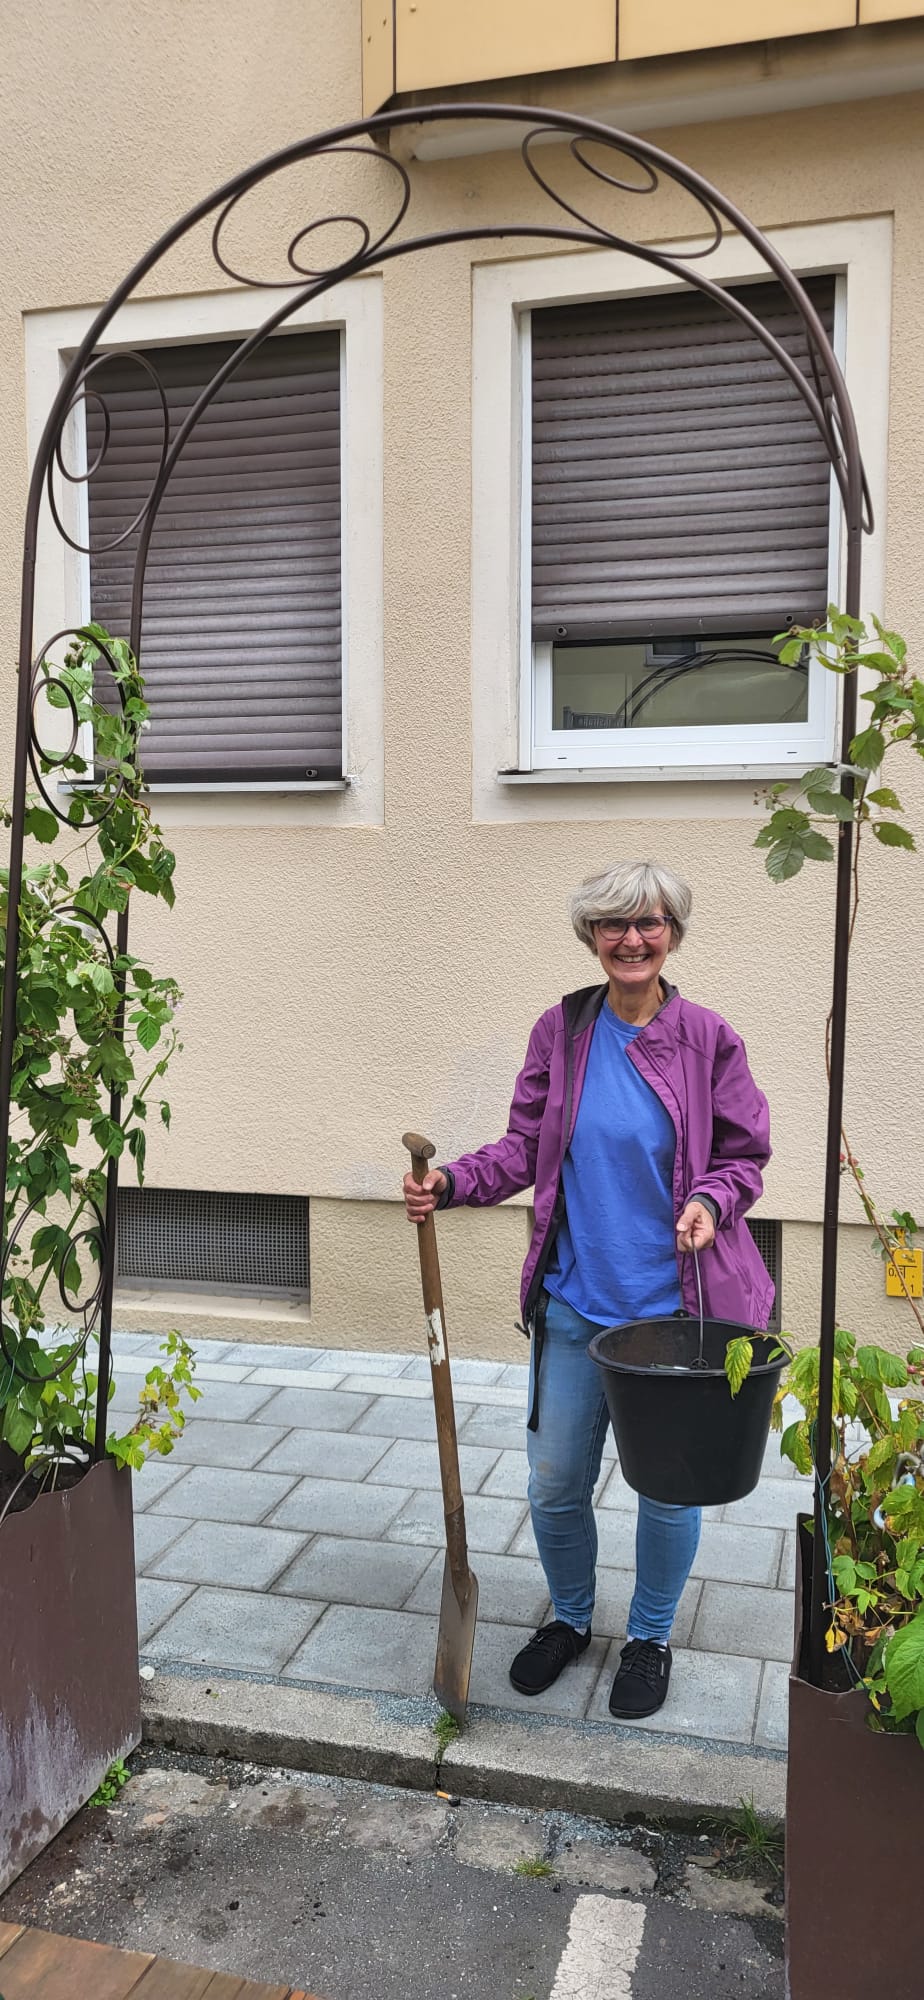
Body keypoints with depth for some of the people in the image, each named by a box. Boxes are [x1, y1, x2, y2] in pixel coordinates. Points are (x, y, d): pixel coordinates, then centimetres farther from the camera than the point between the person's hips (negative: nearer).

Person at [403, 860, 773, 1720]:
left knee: (669, 1487, 12)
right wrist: (451, 1182, -14)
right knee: (554, 1485, 13)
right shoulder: (561, 1030, 0)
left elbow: (742, 1159, 1)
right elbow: (525, 1147, 2)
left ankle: (649, 1636, 39)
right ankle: (569, 1618, 42)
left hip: (673, 1308, -2)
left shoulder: (708, 1039, -6)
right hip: (574, 1303, 2)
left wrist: (711, 1203, -19)